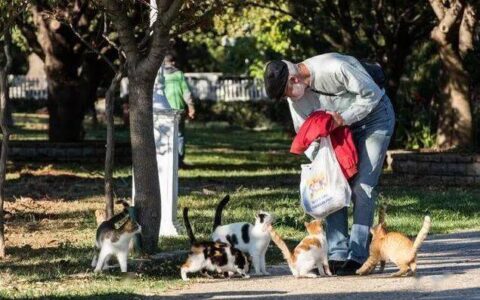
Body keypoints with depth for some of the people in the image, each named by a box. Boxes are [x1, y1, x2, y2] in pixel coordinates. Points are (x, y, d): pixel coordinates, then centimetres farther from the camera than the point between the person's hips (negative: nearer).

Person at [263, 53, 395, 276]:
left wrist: (344, 118, -27)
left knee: (361, 187, -13)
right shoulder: (295, 93, -8)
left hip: (375, 117, -7)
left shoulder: (335, 68, -32)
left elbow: (372, 94, -24)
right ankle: (337, 253, -4)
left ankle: (357, 255, -13)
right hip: (343, 126, 7)